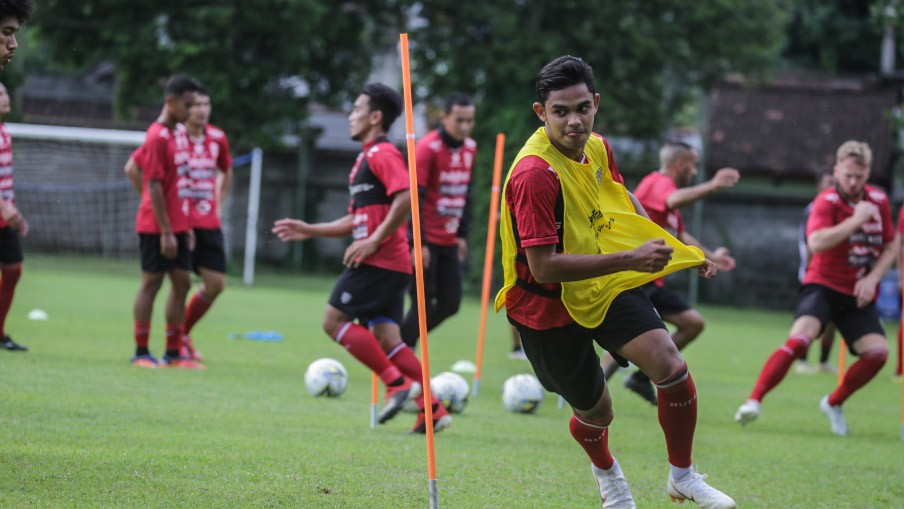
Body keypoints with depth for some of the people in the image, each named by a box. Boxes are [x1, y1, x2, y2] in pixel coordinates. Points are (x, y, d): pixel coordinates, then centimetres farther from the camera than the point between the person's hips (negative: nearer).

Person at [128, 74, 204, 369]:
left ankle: (173, 353, 12)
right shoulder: (158, 137, -15)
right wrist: (166, 232, -18)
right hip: (157, 226, -8)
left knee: (182, 283, 7)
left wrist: (186, 225, 16)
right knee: (151, 283, -3)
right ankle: (141, 353, 4)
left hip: (177, 226, 8)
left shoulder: (179, 134, 11)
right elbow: (154, 187, -17)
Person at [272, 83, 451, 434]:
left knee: (335, 320, -9)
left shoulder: (382, 154, -8)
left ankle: (397, 382, -13)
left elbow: (405, 198, -23)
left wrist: (373, 241, -22)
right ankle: (433, 409, 1)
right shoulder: (366, 158, 23)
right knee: (386, 338, 5)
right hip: (388, 264, 10)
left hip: (380, 261, -10)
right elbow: (357, 220, 28)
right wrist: (308, 230, 25)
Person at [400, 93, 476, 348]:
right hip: (426, 241, -7)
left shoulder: (470, 148, 8)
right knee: (423, 302, -7)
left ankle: (406, 342, 20)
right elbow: (414, 198, -16)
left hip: (449, 241, 7)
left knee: (450, 303, 4)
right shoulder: (428, 148, -14)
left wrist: (462, 235, 13)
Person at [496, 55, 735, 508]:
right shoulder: (534, 174, -30)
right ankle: (606, 472, 48)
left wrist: (679, 250, 16)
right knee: (594, 413, 10)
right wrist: (629, 259, -37)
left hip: (606, 286, 5)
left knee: (669, 364, -17)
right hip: (549, 306, -5)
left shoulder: (597, 148, -4)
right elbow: (544, 268, -33)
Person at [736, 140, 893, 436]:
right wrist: (856, 220, -27)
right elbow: (816, 242, -29)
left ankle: (834, 403, 9)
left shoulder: (879, 201, 5)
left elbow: (890, 248, 14)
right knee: (799, 339, -29)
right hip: (823, 286, -5)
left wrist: (872, 278, -3)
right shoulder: (827, 202, -11)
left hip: (858, 296, 5)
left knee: (877, 352, -15)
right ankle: (754, 401, -27)